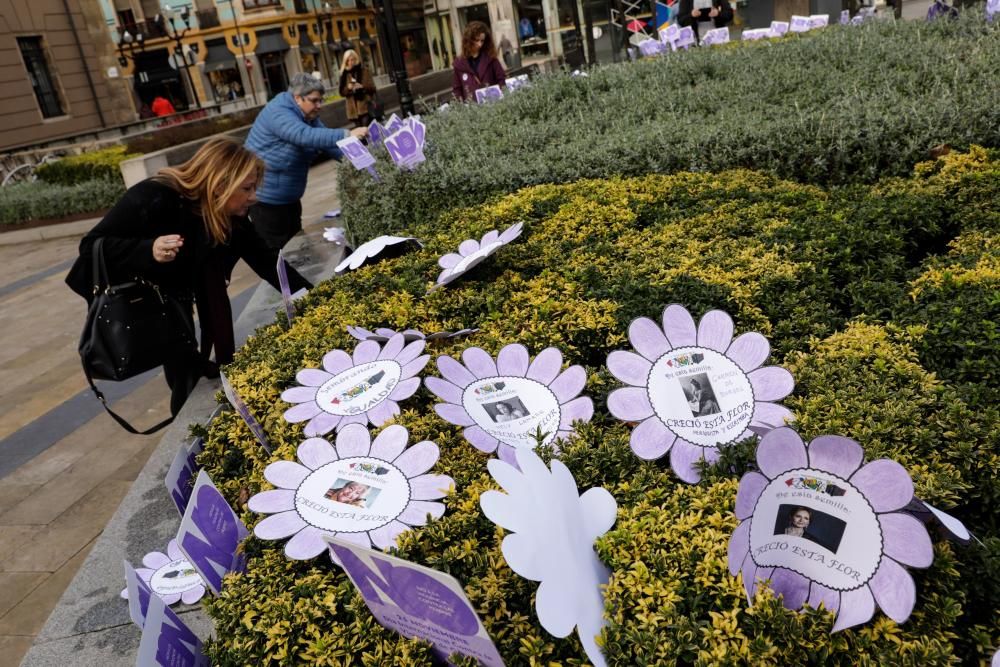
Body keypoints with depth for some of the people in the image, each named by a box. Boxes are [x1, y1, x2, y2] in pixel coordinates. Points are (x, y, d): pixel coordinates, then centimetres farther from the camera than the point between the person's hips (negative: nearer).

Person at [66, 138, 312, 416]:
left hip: (175, 296, 6)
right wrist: (149, 251, -47)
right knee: (186, 376, -6)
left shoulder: (231, 217, -17)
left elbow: (266, 261, -14)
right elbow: (92, 246, -29)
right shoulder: (154, 198, -34)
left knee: (189, 366, 11)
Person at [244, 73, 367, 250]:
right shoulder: (279, 113, -23)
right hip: (266, 197, -9)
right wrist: (347, 135, -46)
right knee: (278, 250, -1)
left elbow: (327, 141, 1)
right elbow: (306, 136, -39)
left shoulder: (308, 116, 7)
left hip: (289, 197, 9)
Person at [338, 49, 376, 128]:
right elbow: (342, 92, 10)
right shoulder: (344, 74, 9)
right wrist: (348, 88, -11)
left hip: (365, 107, -3)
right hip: (354, 109, 3)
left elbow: (372, 88, -1)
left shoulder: (364, 71, 2)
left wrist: (362, 87, -19)